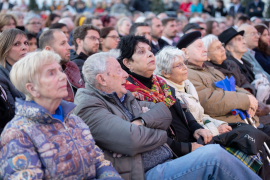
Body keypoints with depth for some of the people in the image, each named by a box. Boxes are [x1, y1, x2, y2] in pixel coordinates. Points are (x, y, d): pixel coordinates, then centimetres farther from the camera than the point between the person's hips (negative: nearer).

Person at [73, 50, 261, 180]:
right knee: (213, 154, -21)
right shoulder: (89, 107, -9)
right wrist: (160, 134, -1)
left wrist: (142, 122, -8)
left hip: (166, 164, 9)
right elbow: (133, 140, -20)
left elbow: (164, 112, 12)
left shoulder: (124, 97, 19)